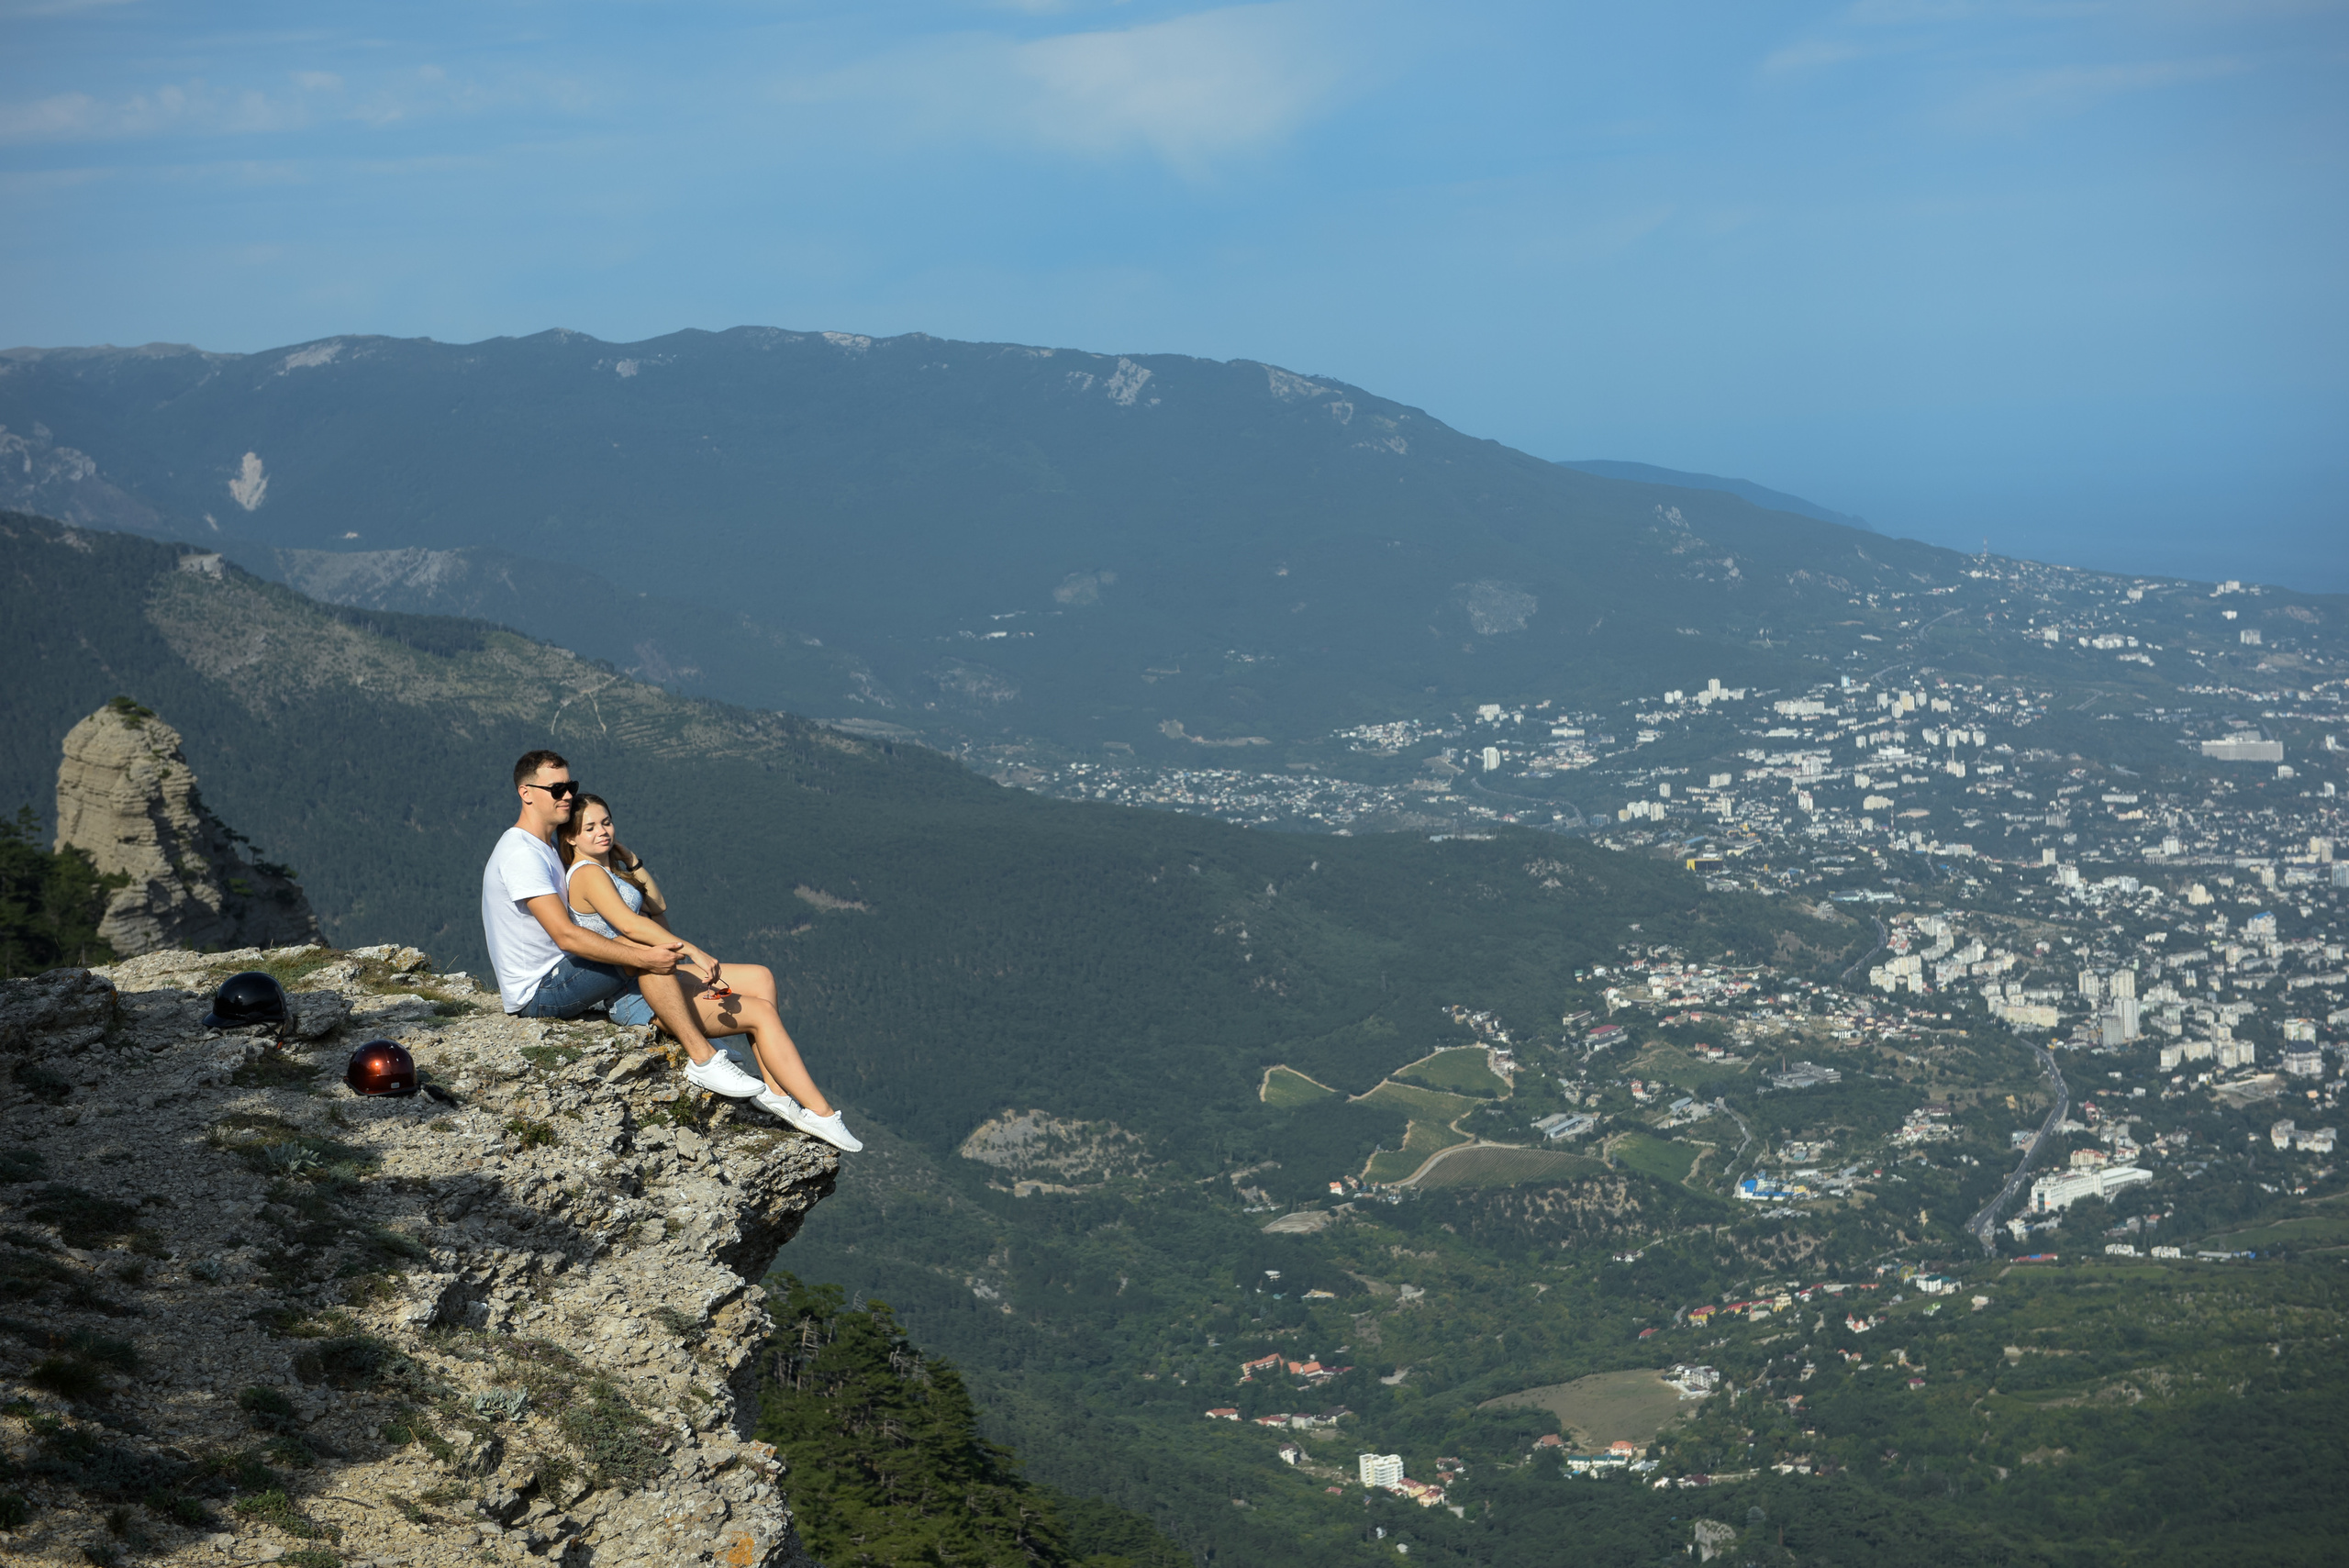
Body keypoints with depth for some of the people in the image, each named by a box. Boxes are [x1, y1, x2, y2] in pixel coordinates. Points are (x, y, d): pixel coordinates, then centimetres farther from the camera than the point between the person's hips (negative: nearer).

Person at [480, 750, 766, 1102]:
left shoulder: (546, 847, 16)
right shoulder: (521, 854, -19)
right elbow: (566, 936, -28)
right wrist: (642, 957, -29)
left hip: (555, 978, 11)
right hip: (538, 993, -11)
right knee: (643, 945, -23)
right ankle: (703, 1060, -23)